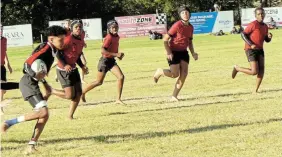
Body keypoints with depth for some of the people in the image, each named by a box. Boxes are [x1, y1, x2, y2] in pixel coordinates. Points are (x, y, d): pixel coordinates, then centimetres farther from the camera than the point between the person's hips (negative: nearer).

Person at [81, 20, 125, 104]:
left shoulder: (117, 37, 5)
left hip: (112, 61, 7)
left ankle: (118, 99, -3)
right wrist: (116, 54, -28)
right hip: (105, 60, -7)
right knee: (99, 82, 4)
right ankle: (82, 92, 24)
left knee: (121, 77, -9)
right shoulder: (109, 37, -19)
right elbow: (103, 50, -28)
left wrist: (118, 55, 3)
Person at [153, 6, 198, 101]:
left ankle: (174, 96, 2)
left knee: (184, 74, -7)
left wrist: (193, 53, 4)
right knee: (175, 74, -13)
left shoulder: (190, 27, 4)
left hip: (183, 52, 6)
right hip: (173, 52, -6)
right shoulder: (177, 25, -17)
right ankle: (160, 72, 19)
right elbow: (165, 39, -16)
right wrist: (168, 53, -23)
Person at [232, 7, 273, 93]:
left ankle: (255, 90, -4)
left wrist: (269, 36, -6)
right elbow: (243, 34, -13)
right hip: (251, 50, -7)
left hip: (259, 50, 7)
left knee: (261, 69, -11)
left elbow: (267, 40, 19)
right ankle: (237, 68, 11)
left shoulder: (265, 26, 9)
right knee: (254, 72, -14)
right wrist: (251, 44, -23)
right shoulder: (253, 24, -15)